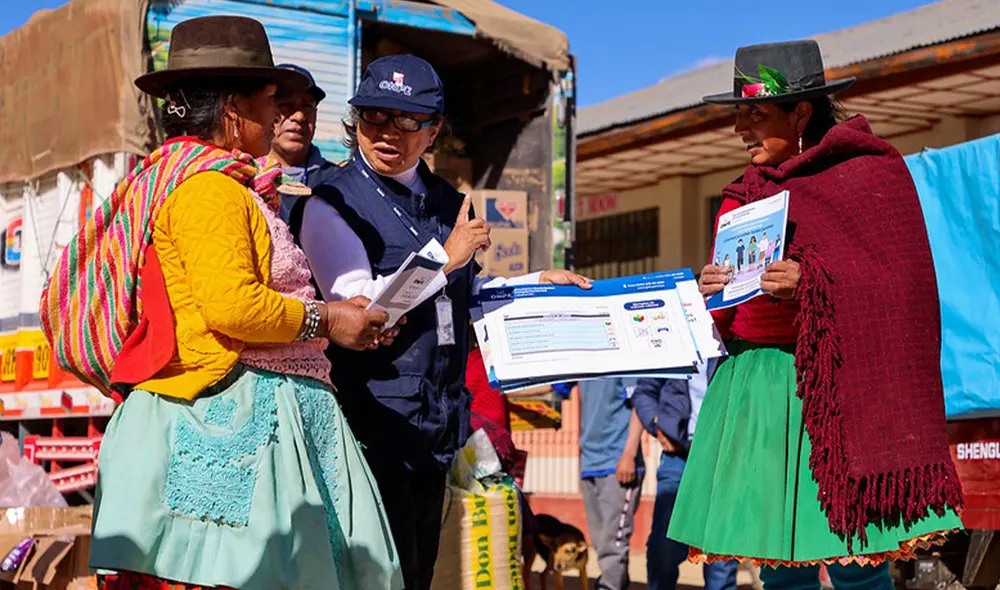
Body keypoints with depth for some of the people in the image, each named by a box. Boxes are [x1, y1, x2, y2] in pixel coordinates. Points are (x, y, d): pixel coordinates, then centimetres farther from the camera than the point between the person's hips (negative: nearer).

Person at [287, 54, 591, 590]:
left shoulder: (447, 203, 14)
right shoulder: (332, 202, -7)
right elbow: (357, 305, -18)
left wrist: (536, 283, 17)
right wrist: (446, 256, -13)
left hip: (437, 424, 7)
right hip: (374, 420, -7)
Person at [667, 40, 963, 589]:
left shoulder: (872, 172, 1)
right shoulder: (743, 196, 15)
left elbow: (896, 282, -6)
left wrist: (809, 280, -18)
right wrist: (711, 293, -3)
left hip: (836, 384, -5)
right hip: (754, 385, 5)